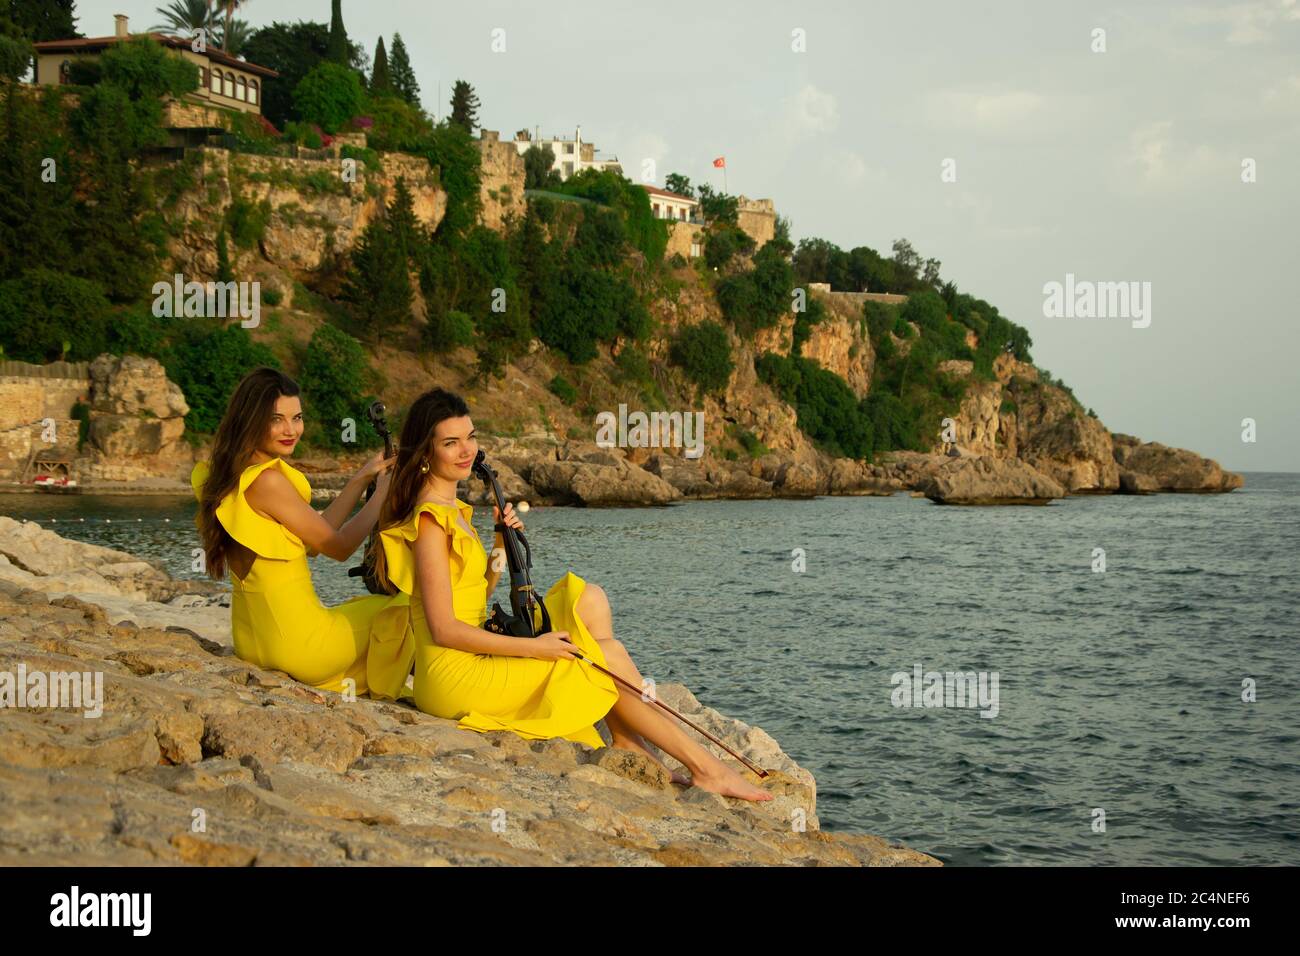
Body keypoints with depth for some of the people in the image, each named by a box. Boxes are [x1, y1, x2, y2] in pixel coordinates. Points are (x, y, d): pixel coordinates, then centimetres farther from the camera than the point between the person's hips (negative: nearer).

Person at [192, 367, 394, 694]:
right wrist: (382, 492, 2)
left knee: (358, 606, 34)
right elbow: (340, 547, -11)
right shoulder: (267, 480, -22)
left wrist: (362, 478, 12)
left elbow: (313, 538, 10)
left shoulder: (231, 477, 5)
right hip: (297, 645, -9)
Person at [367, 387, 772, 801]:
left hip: (472, 663, 9)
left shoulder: (452, 510, 15)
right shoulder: (431, 519, -16)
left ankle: (626, 743, -5)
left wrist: (501, 545, 4)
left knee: (589, 600, 1)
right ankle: (704, 766, -2)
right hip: (453, 678, -9)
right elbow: (444, 630, -20)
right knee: (607, 654, -8)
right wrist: (534, 648, -17)